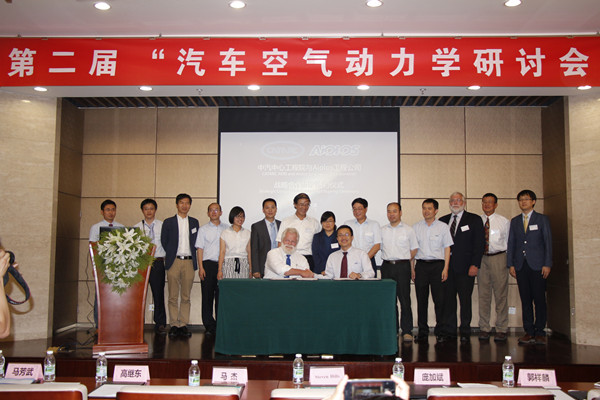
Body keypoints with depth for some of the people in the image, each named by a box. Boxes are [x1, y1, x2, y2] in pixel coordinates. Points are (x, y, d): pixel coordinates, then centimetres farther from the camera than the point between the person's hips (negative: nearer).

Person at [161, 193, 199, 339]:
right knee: (173, 296, 1)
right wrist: (170, 255, 5)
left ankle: (183, 325, 9)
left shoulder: (194, 222, 12)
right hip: (174, 262, -1)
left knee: (186, 296, 3)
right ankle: (174, 325, 7)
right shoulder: (168, 222, 5)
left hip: (189, 262, 2)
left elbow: (196, 242, 14)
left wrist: (193, 257, 6)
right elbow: (164, 241, 8)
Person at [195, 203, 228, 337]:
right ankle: (210, 326, 7)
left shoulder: (226, 228, 11)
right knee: (207, 295, 0)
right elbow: (199, 249, 4)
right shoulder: (203, 229, 8)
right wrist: (201, 268, -6)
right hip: (208, 264, -1)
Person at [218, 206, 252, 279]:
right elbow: (222, 252, 4)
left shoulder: (247, 233, 12)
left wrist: (251, 270, 5)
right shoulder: (225, 233, 7)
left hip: (243, 265, 1)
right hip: (228, 265, -1)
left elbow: (249, 252, 10)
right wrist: (220, 270, -3)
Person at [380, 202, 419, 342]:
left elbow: (414, 249, 7)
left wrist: (411, 267, 3)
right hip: (387, 266, 3)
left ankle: (407, 331, 1)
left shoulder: (408, 230, 5)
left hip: (403, 266, -3)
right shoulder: (382, 230, 12)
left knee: (404, 299, -5)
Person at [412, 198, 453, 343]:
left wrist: (445, 268, -5)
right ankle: (422, 331, 10)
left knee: (439, 299, -3)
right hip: (421, 265, 2)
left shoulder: (443, 227, 5)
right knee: (421, 299, 3)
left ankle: (440, 331, 8)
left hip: (437, 265, -2)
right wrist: (411, 268, 4)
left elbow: (447, 248, 3)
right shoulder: (416, 227, 10)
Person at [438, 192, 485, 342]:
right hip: (446, 267, 3)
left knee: (465, 300, 2)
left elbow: (479, 243, -2)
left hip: (465, 267, -3)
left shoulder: (474, 220, 3)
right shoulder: (443, 221, 13)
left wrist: (475, 265, -10)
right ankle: (449, 331, 14)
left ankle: (465, 332, 13)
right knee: (448, 300, 5)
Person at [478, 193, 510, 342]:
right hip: (481, 258, 2)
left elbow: (508, 242, 7)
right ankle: (484, 328, 13)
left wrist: (509, 261, 2)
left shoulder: (503, 221, 4)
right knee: (483, 294, 6)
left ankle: (501, 329, 6)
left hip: (498, 258, -2)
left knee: (501, 294, -2)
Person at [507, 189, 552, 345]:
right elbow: (511, 243, 12)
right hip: (520, 266, 3)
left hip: (537, 265, -3)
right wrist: (510, 264, 3)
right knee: (525, 300, 4)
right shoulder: (514, 221, 14)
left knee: (539, 299, -3)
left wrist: (547, 264, -7)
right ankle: (529, 332, 9)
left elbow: (548, 242, 1)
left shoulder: (542, 219, 6)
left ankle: (540, 332, 5)